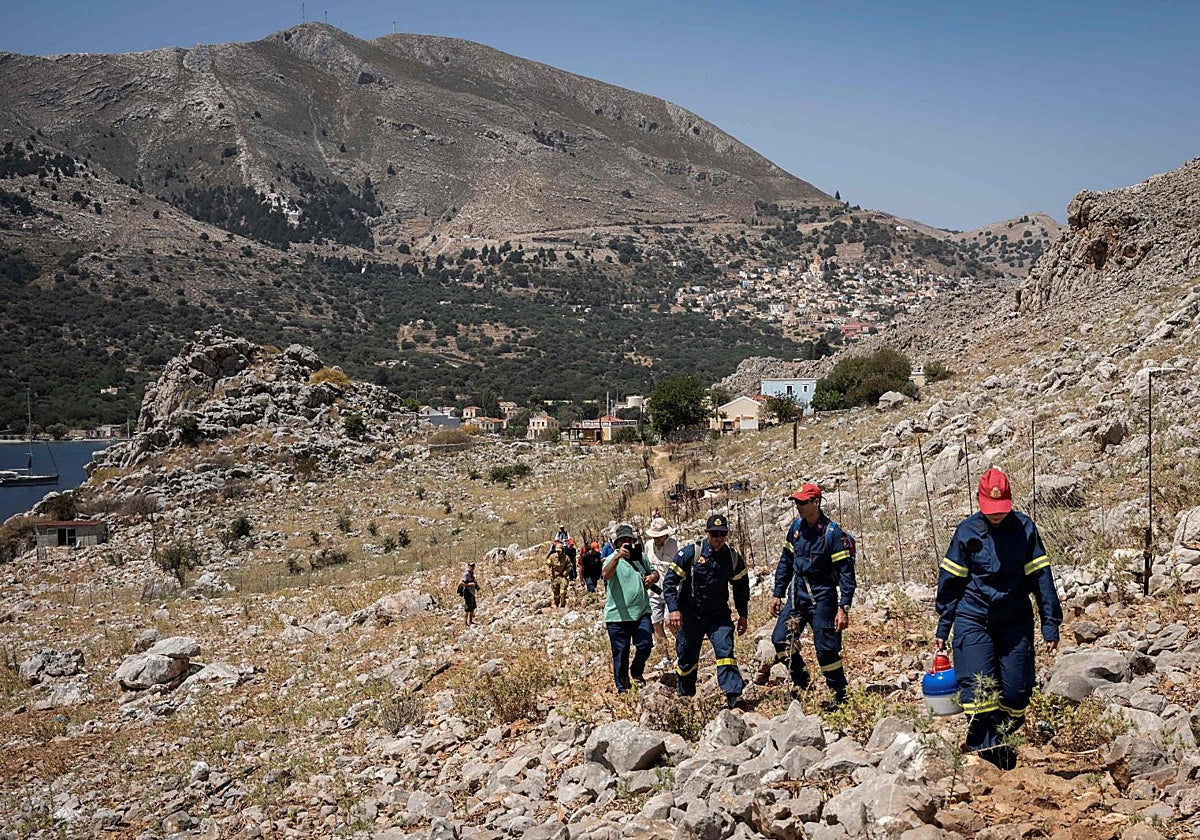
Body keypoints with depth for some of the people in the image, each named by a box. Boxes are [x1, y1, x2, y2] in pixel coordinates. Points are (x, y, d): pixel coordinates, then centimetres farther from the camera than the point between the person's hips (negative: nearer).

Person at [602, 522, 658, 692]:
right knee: (620, 653, 3)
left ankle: (637, 672, 19)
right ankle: (622, 687, 17)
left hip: (641, 612, 4)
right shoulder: (613, 559, -6)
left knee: (645, 644, -10)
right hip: (618, 615, -4)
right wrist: (618, 556, -41)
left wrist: (653, 577, 0)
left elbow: (654, 573, 25)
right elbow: (605, 575, -27)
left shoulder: (640, 557, 12)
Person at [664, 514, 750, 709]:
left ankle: (733, 694, -22)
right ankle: (684, 696, 28)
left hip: (718, 614, 2)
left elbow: (741, 586, 14)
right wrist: (673, 609, -21)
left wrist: (743, 615, 13)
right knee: (687, 658, 8)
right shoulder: (690, 553, -14)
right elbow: (670, 581, -12)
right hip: (689, 614, -2)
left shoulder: (733, 557, -2)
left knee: (725, 649, -18)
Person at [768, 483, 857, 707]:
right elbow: (785, 561, 14)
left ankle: (840, 695, 11)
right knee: (780, 639, -2)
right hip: (797, 594, 6)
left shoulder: (833, 533, -14)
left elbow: (846, 571, -15)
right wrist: (778, 594, 12)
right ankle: (801, 684, 16)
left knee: (826, 649, -4)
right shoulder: (796, 527, 5)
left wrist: (844, 608, -19)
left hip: (821, 597, -6)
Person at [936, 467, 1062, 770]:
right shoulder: (967, 531, -3)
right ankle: (987, 748, -10)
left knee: (1017, 690, 0)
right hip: (973, 618, -1)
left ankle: (1001, 740, 21)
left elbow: (1041, 577, 0)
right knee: (977, 685, -14)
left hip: (1015, 620, 1)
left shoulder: (1024, 528, -3)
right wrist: (943, 627, 5)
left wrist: (1051, 624, -3)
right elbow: (951, 580, 4)